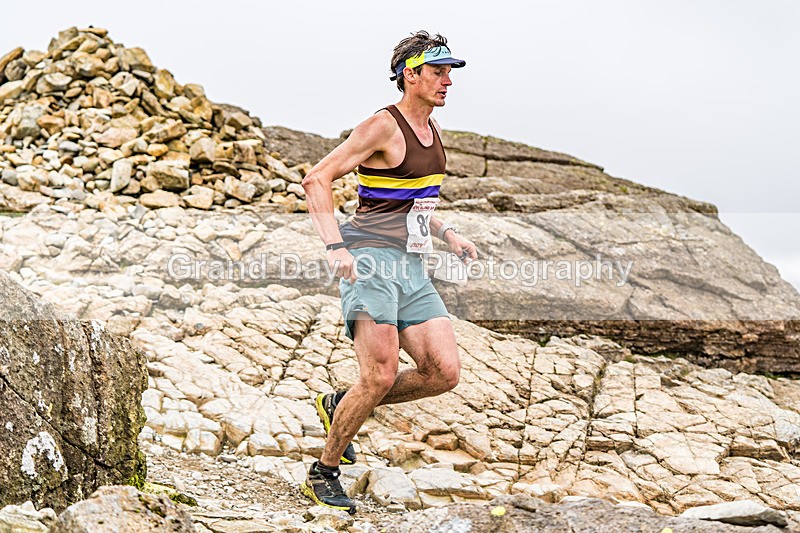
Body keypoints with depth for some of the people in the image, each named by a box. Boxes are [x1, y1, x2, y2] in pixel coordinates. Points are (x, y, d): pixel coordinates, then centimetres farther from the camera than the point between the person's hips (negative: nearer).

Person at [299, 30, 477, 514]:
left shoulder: (431, 131, 16)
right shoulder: (384, 126, -10)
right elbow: (316, 180, -14)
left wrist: (446, 234, 16)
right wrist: (336, 247, -23)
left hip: (412, 268, 8)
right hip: (371, 262, -8)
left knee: (445, 373, -4)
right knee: (380, 377, -15)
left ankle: (340, 405, 16)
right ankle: (323, 474, 4)